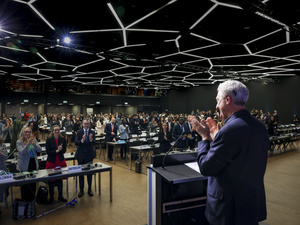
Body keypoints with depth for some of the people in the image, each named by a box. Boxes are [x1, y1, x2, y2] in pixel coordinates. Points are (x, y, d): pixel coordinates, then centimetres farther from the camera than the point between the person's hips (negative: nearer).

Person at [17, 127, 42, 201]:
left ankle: (32, 199, 24)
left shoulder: (34, 140, 5)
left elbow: (39, 150, -6)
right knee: (25, 183, 3)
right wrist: (28, 144, -32)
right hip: (24, 166, -3)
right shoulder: (19, 142, -4)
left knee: (33, 183, 9)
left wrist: (34, 143, -22)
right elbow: (22, 152, -18)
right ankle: (25, 200, 20)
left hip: (34, 164, 3)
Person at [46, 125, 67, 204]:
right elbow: (48, 152, -11)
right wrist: (57, 150, -21)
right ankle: (51, 197, 23)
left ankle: (60, 196, 27)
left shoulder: (63, 139, 0)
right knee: (51, 179, 6)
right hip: (51, 162, -2)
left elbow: (64, 150, -3)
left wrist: (59, 150, -23)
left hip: (61, 161, 2)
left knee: (60, 179, 12)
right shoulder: (49, 140, -7)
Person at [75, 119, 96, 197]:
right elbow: (76, 143, -10)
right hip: (81, 155, 0)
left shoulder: (92, 132, -2)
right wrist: (82, 140, -29)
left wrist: (91, 139, -31)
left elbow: (94, 143, -11)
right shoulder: (79, 132, -1)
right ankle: (81, 190, 21)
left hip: (89, 155, 0)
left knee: (89, 172, 7)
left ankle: (89, 189, 22)